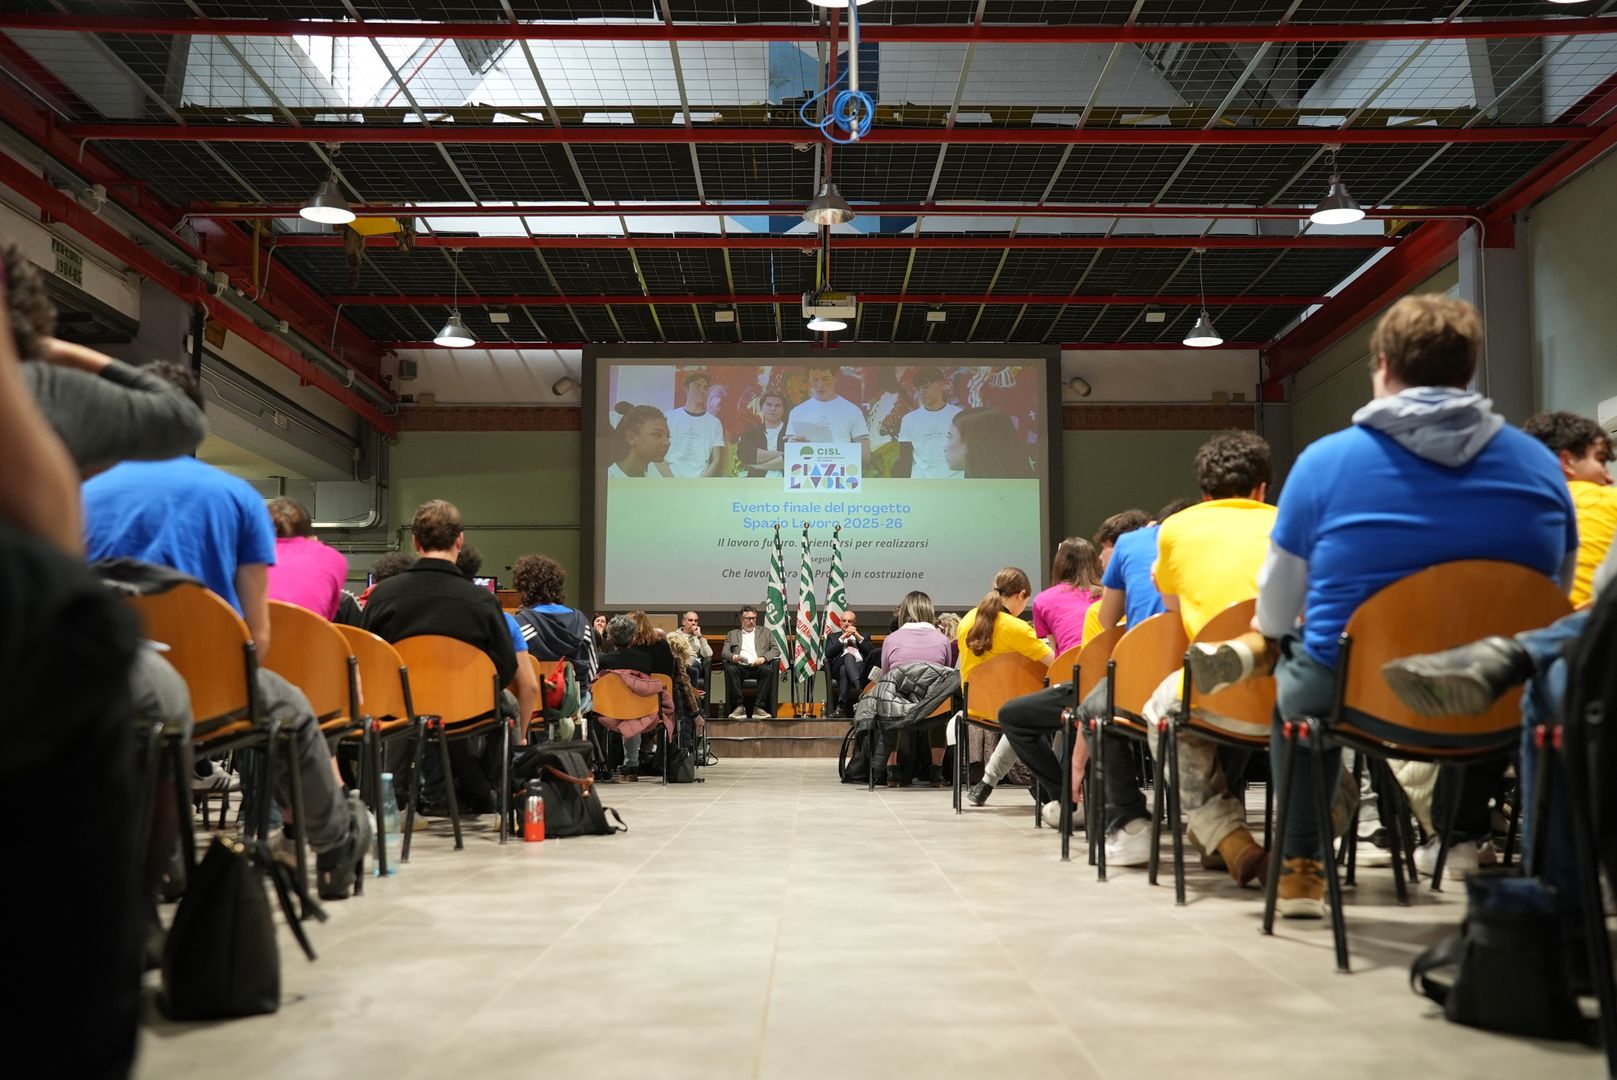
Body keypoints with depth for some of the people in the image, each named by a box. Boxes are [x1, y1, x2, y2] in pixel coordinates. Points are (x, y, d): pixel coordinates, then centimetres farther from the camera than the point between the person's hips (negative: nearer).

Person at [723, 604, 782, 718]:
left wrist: (764, 658, -8)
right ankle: (739, 707, -31)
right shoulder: (732, 634, 24)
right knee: (730, 669, -34)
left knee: (768, 670, -34)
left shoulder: (765, 632, 24)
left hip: (758, 666, 0)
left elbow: (776, 650, 13)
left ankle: (759, 707, -32)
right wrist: (732, 656, -13)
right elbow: (725, 652, 12)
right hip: (741, 667, 0)